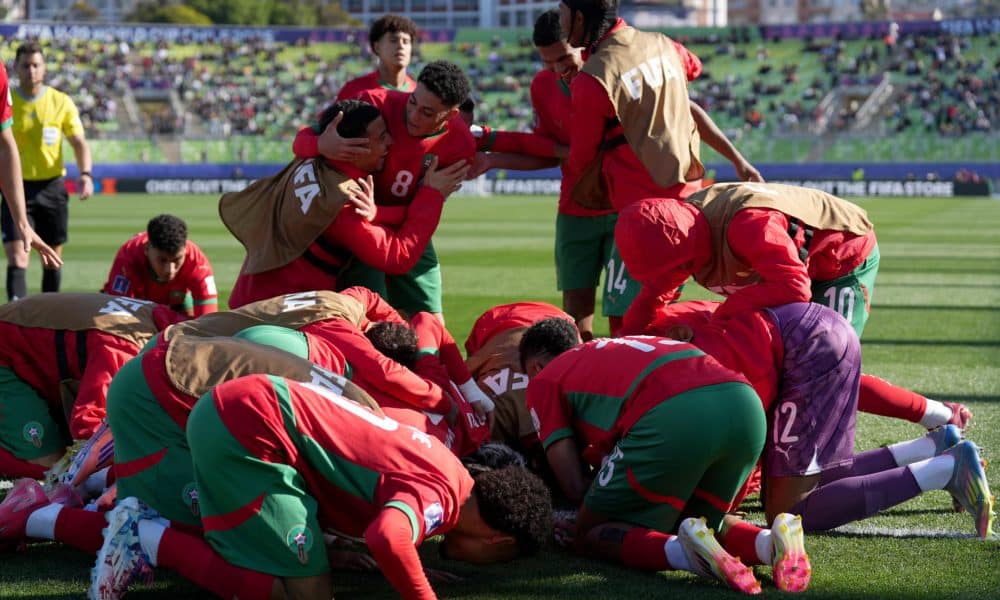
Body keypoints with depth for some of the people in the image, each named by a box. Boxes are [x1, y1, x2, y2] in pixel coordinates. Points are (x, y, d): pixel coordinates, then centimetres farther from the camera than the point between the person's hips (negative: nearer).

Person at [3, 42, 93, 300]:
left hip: (52, 186, 1)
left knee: (52, 259, 10)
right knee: (17, 259, -14)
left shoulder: (61, 102, -1)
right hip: (17, 186, -1)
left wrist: (86, 174, -18)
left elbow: (79, 142, -2)